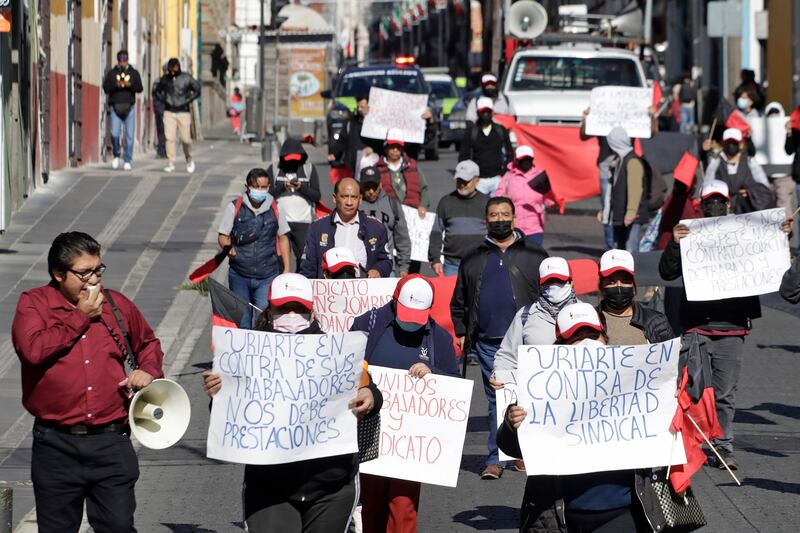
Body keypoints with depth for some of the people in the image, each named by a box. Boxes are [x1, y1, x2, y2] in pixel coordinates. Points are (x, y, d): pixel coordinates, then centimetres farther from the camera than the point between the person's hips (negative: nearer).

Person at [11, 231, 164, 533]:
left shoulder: (117, 305, 11)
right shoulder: (33, 304, 0)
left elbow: (148, 343, 29)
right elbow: (32, 349, -20)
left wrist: (149, 370, 6)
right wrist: (81, 316, -10)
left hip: (111, 441, 2)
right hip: (56, 446, -2)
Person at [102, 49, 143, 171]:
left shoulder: (134, 73, 8)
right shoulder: (111, 73, 7)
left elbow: (140, 88, -1)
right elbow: (106, 88, -2)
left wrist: (130, 84, -20)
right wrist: (116, 85, -19)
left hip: (129, 107, 0)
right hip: (115, 107, 0)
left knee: (130, 135, -1)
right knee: (115, 134, -9)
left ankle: (127, 161, 6)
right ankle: (116, 155, 15)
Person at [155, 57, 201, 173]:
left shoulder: (187, 78, -3)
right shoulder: (165, 79, 5)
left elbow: (197, 91, 4)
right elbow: (158, 91, 19)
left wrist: (188, 101, -7)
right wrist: (164, 100, 2)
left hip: (183, 113, -2)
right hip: (169, 113, 2)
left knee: (185, 139, -2)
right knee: (169, 138, -7)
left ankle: (189, 161, 21)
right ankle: (171, 163, -2)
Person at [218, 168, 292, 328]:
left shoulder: (275, 209, 3)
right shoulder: (234, 208, 0)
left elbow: (283, 238, 12)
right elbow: (223, 236, 5)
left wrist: (287, 268, 9)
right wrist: (228, 247, -19)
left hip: (268, 277, 0)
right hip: (239, 276, 0)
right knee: (241, 321, 6)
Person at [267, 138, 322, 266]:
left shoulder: (309, 168, 8)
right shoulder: (274, 169, 8)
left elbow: (317, 196, 4)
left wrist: (302, 187, -12)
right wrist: (282, 187, -13)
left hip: (303, 222, 0)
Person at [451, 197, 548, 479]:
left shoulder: (534, 256, 8)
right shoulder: (473, 260, 14)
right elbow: (459, 302, 20)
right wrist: (461, 333, 11)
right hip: (488, 342, 2)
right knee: (496, 400, 0)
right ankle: (495, 459, 0)